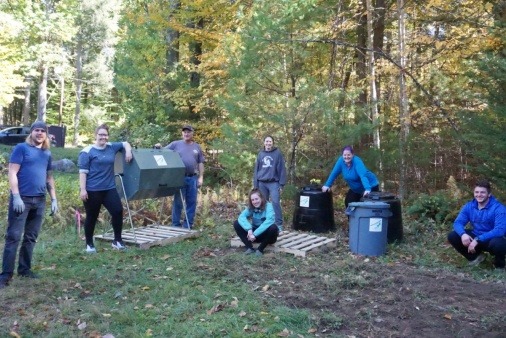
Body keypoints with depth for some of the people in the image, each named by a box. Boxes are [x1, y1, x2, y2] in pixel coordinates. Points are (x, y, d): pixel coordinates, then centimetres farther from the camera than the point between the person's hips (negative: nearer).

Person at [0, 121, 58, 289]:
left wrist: (54, 199, 14)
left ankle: (24, 269, 20)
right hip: (22, 199, -6)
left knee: (31, 237, 10)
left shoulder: (47, 154, 14)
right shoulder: (21, 148, -3)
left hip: (39, 200, 6)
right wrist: (16, 197, -16)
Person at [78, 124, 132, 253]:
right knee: (92, 217, 6)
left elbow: (125, 144, 25)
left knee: (118, 211, -4)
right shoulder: (87, 151, -6)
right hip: (92, 190, -5)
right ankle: (89, 244, 22)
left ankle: (117, 240, 11)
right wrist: (82, 189, -15)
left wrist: (128, 151, 3)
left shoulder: (112, 147, 9)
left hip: (109, 188, 5)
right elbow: (83, 171, -9)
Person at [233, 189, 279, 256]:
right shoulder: (250, 207, -6)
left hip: (266, 234, -3)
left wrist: (255, 234, -37)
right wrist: (249, 229, -40)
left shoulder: (268, 206, -19)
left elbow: (269, 221, -35)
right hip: (255, 233, 4)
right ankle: (249, 247, -12)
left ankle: (260, 249, -17)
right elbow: (241, 217, -22)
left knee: (273, 227, -37)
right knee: (236, 223, -13)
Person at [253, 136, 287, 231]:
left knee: (275, 203, -10)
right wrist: (255, 184, 6)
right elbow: (256, 170, 11)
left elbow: (282, 169, -3)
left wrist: (281, 184, -9)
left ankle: (279, 224, -5)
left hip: (273, 183, -4)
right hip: (262, 183, 4)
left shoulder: (277, 153, 0)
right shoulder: (260, 154, 11)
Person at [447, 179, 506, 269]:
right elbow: (458, 222, -7)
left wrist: (478, 240, -38)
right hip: (475, 237, 5)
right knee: (452, 236, -13)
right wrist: (463, 234, -32)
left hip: (493, 239, -5)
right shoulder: (469, 206, -4)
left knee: (497, 243, -40)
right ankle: (475, 257, 10)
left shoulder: (498, 208, -21)